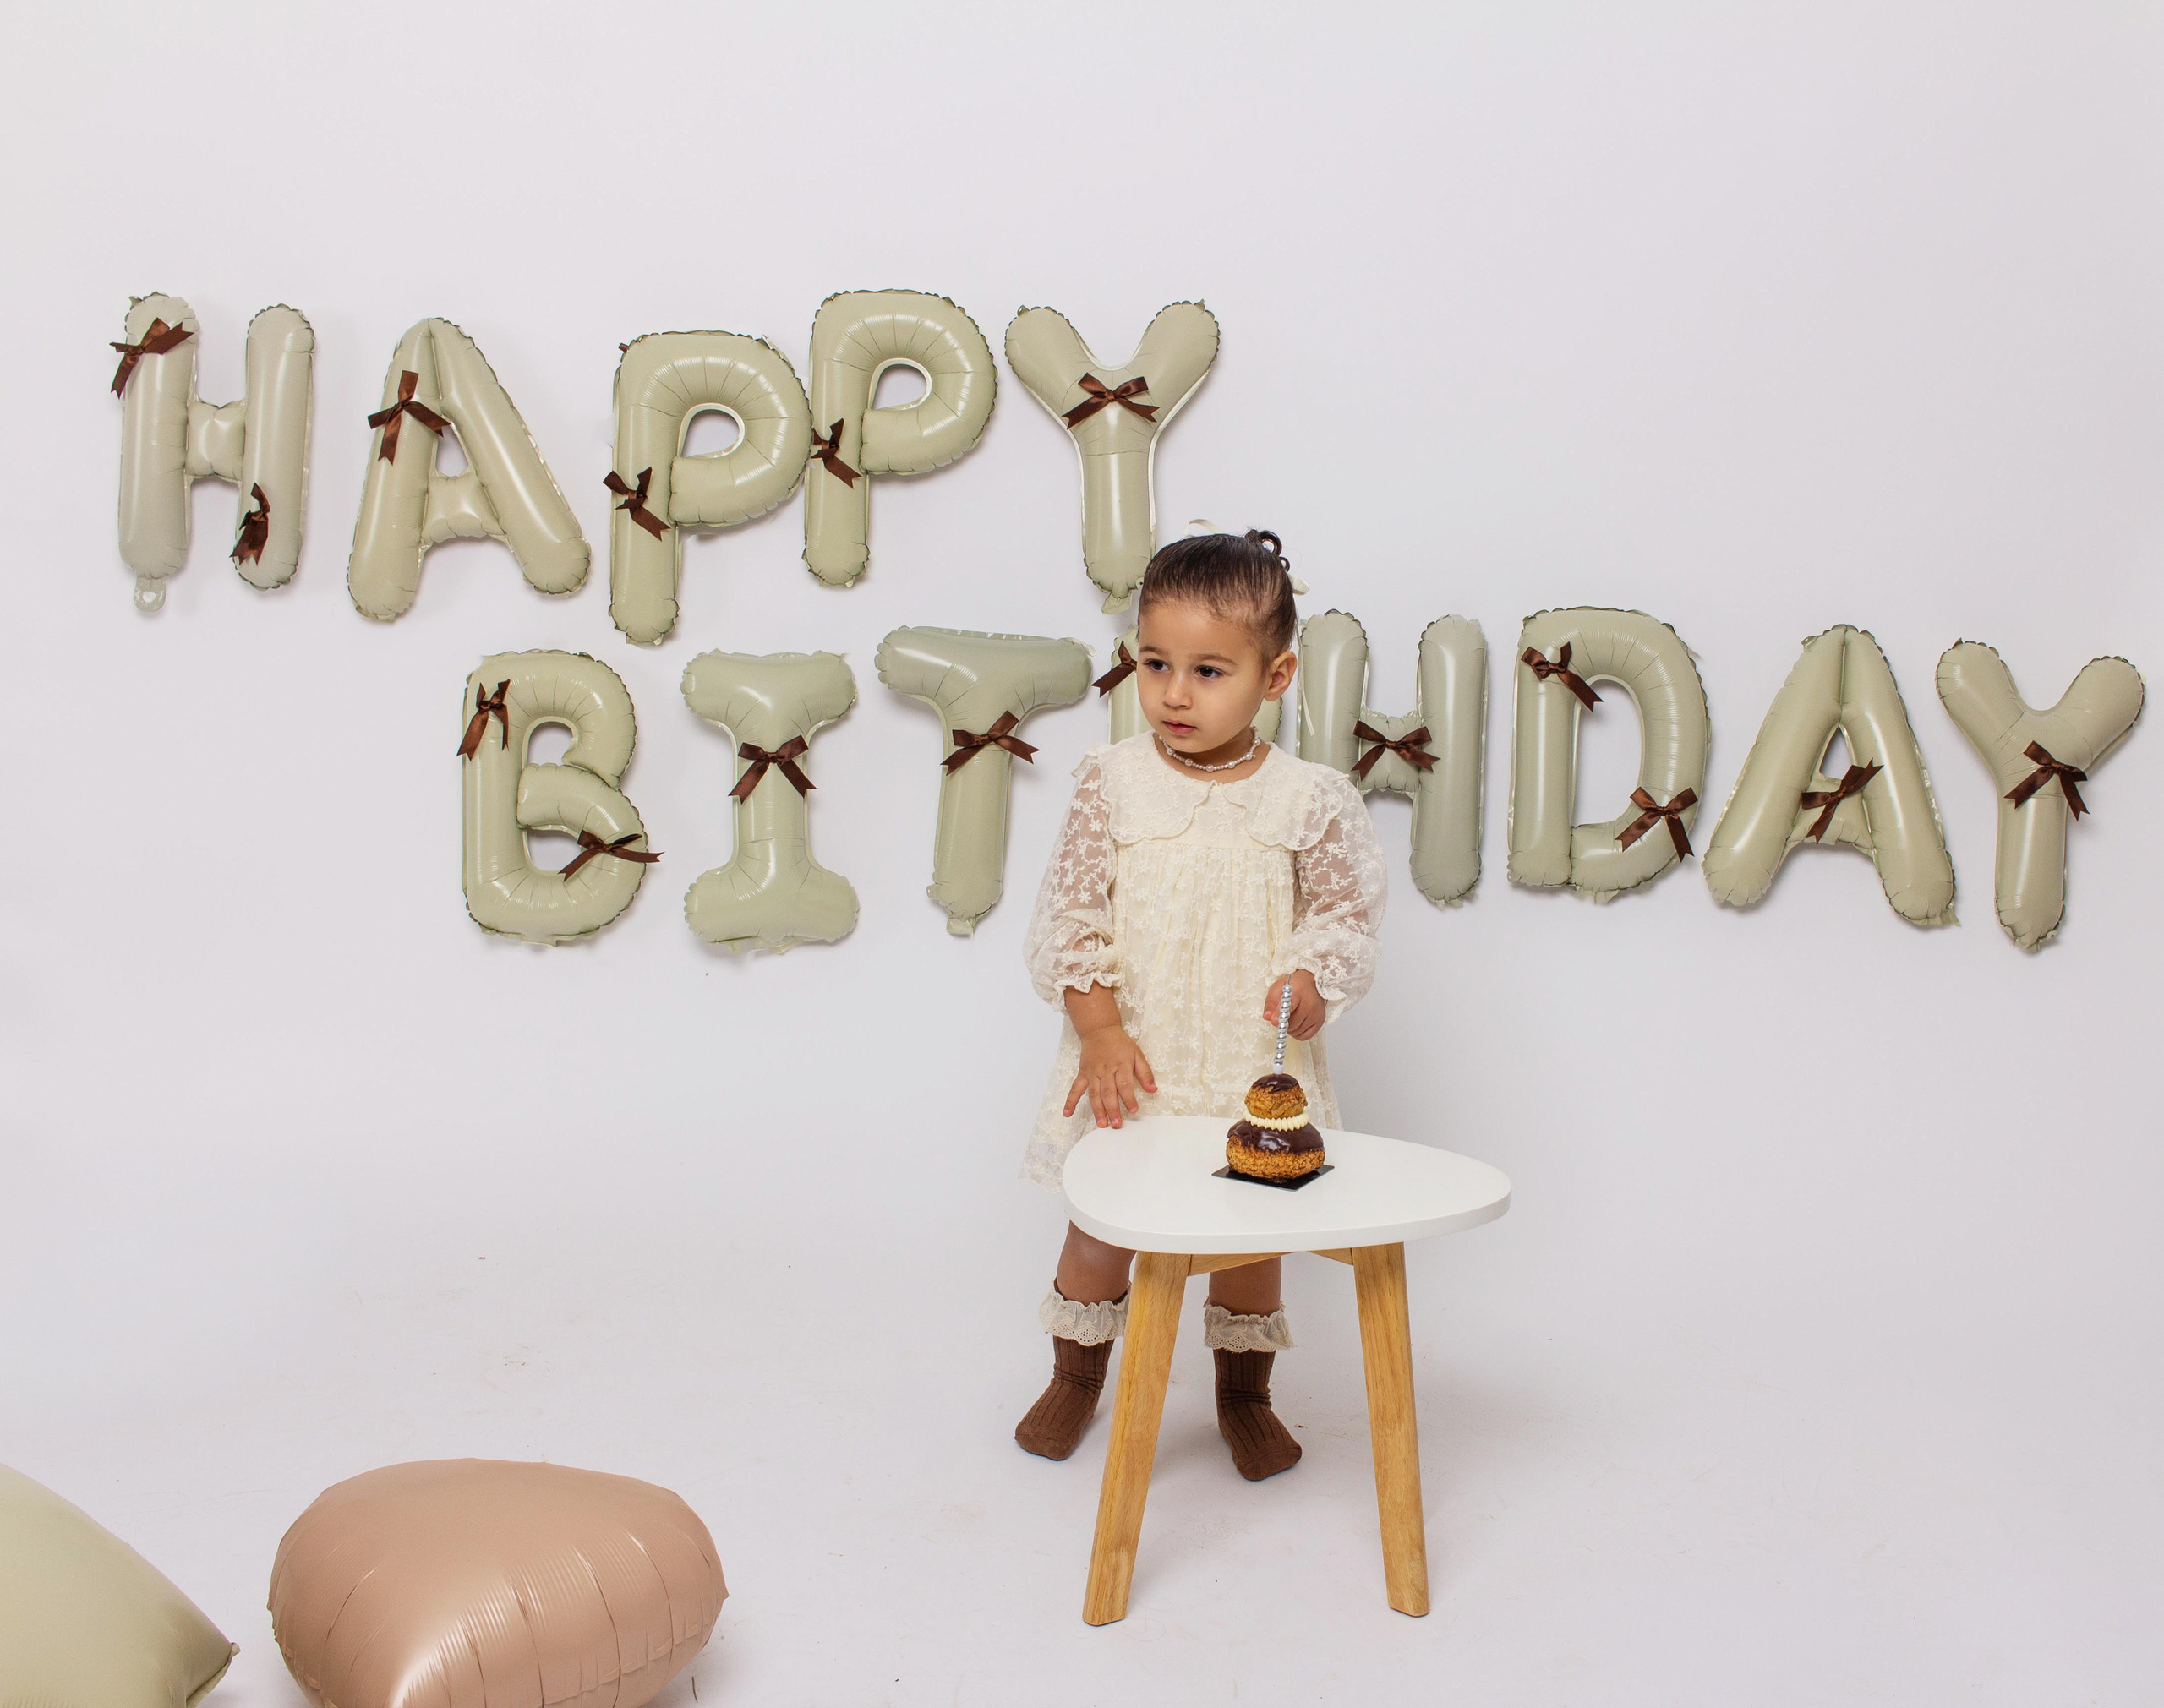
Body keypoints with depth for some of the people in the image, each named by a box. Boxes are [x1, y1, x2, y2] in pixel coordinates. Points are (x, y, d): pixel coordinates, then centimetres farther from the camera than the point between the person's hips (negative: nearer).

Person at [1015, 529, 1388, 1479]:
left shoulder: (1309, 799, -7)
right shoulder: (1113, 781, -6)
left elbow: (1347, 913, 1)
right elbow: (1067, 915, -4)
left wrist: (1313, 981, -19)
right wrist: (1100, 1028, -12)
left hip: (1255, 1067, 0)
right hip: (1130, 1059, 0)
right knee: (1099, 1224, 13)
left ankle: (1244, 1395, 36)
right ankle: (1076, 1376, 38)